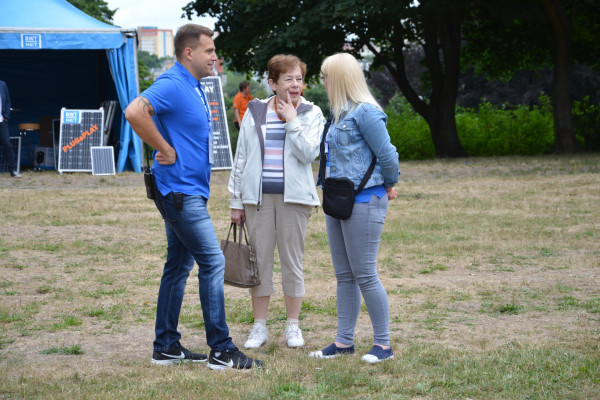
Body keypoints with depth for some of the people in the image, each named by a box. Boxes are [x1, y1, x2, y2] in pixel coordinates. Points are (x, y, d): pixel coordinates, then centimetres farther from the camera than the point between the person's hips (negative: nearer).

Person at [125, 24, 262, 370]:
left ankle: (167, 346, 18)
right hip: (179, 191, -10)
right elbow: (135, 112, -32)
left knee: (179, 267, 12)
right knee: (213, 262, -9)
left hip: (189, 191, 10)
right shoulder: (172, 85, -16)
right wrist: (166, 151, -24)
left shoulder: (194, 88, 15)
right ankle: (222, 350, -5)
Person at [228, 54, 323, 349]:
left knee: (292, 261, 4)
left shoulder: (311, 113, 4)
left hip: (293, 196, -1)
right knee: (259, 260, 3)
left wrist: (291, 120, -11)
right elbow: (241, 158, 10)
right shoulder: (255, 112, 8)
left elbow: (309, 153, -12)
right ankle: (259, 327, 12)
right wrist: (236, 201, 7)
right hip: (258, 197, 1)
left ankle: (293, 325, 16)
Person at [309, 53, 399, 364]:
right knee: (344, 276, 12)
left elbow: (387, 154, -14)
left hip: (363, 201, -9)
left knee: (364, 274, -5)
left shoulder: (365, 112, -15)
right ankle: (344, 341, 19)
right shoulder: (338, 113, 12)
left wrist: (388, 185, 0)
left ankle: (383, 344, 4)